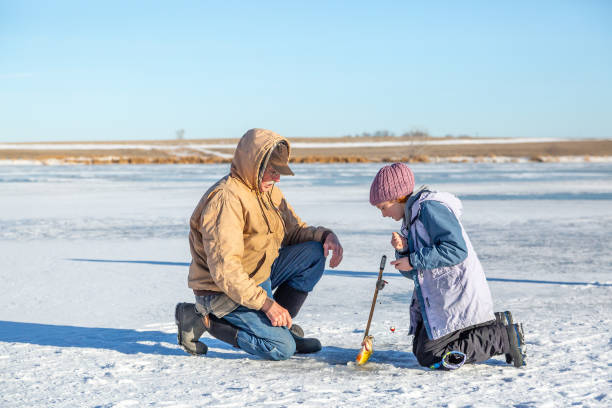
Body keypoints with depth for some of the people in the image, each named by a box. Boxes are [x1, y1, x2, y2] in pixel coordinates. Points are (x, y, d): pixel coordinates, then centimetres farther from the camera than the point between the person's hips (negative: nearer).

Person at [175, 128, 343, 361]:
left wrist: (325, 235, -9)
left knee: (313, 253, -2)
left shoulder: (268, 191, 5)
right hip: (225, 292, -9)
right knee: (282, 348, -20)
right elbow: (224, 269, -30)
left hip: (260, 276, 9)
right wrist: (266, 303, -31)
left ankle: (282, 324, 5)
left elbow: (293, 230, 13)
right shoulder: (226, 198, -26)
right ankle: (203, 318, -5)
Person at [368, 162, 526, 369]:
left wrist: (413, 260, -20)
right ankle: (494, 324, 13)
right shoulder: (410, 217, 16)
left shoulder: (430, 209, -15)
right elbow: (411, 272, 15)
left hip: (456, 295, -11)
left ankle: (502, 337, -7)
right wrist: (403, 250, -6)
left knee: (429, 356, -12)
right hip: (435, 296, 11)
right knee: (420, 349, 14)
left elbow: (457, 250, -25)